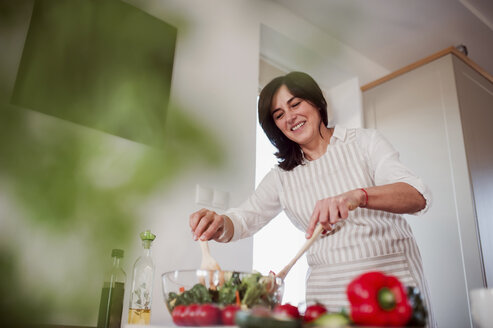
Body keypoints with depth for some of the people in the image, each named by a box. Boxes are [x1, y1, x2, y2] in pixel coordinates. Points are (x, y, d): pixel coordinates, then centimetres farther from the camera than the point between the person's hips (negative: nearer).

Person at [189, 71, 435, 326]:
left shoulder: (365, 141, 0)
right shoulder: (282, 176, 9)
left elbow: (418, 197, -13)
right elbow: (243, 220, 5)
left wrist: (357, 196, -33)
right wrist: (219, 225, -20)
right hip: (327, 291, 2)